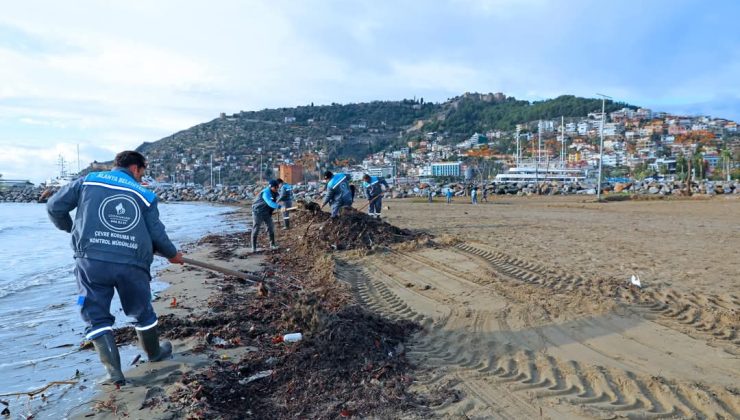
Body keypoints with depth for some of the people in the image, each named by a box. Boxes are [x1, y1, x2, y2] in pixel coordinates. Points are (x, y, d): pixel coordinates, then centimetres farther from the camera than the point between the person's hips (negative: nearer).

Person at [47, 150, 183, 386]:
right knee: (142, 312, 20)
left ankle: (114, 371, 5)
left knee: (97, 317, 12)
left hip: (91, 260, 0)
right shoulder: (144, 195, 12)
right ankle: (155, 353, 40)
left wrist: (68, 227, 35)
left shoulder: (88, 181, 13)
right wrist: (172, 254, 25)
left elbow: (54, 207, 15)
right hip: (132, 264, 1)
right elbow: (157, 234, 8)